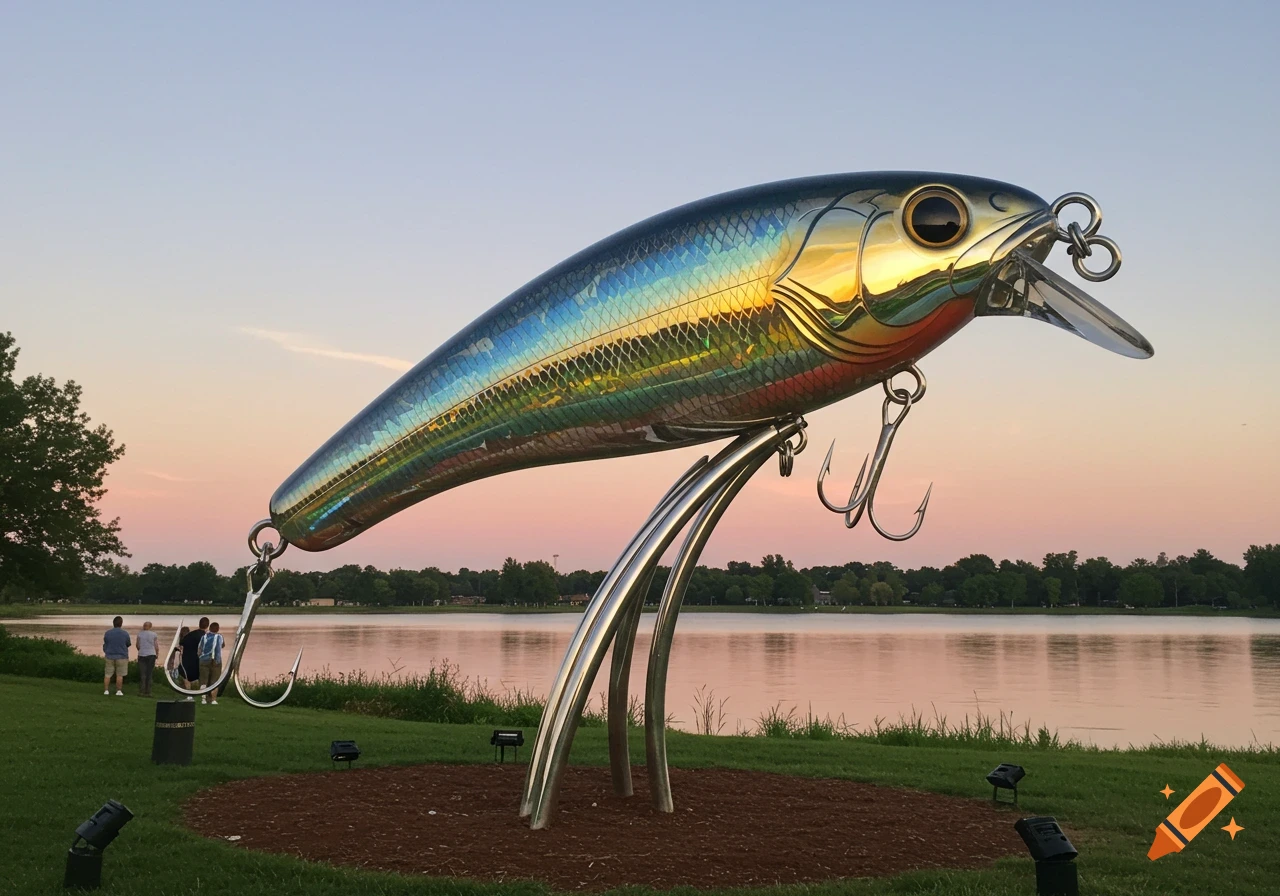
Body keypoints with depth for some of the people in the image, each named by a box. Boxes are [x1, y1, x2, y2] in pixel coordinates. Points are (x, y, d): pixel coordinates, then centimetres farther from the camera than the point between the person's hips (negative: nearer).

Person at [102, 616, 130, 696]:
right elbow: (128, 644, 6)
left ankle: (106, 690, 5)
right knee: (119, 675, 3)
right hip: (121, 657, -2)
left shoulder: (107, 633, -2)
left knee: (107, 674, 7)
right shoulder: (125, 634, -8)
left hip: (110, 656, 2)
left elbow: (105, 645, 9)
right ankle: (119, 691, 4)